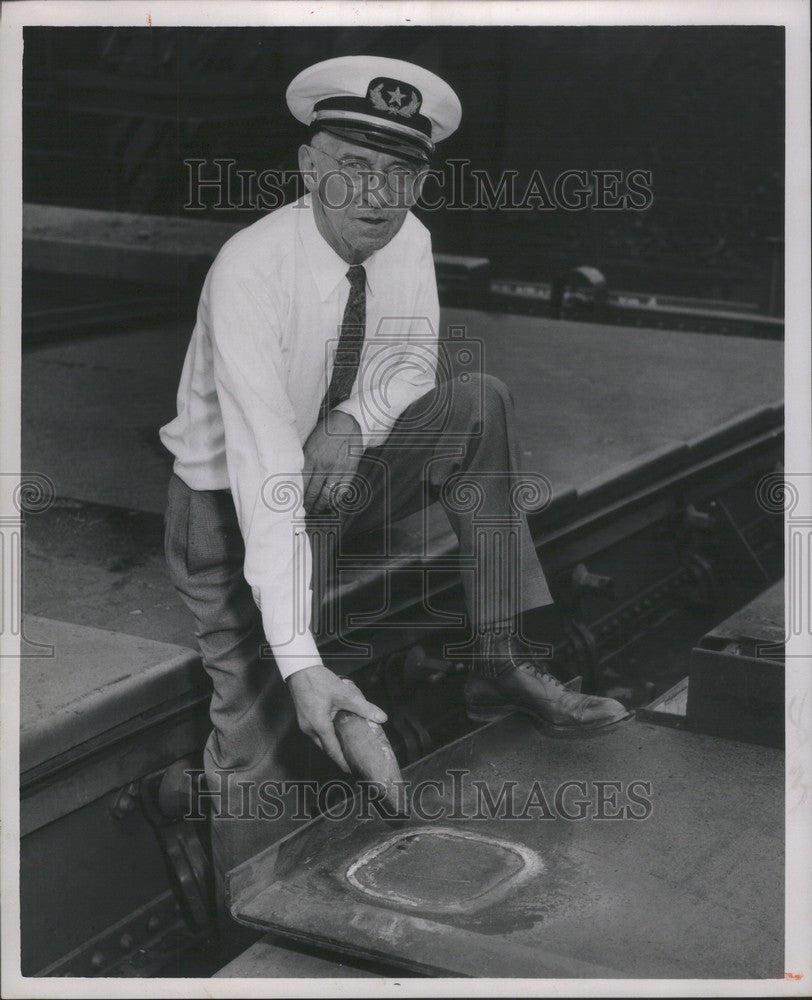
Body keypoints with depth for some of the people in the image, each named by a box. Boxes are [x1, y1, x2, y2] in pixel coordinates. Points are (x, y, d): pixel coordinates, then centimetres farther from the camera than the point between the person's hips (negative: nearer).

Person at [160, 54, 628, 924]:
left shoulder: (406, 240, -11)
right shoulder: (251, 273, -31)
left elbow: (411, 361, 1)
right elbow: (266, 472, -38)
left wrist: (354, 420, -26)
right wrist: (301, 663, -45)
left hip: (338, 471, 5)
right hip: (231, 504, -5)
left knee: (480, 405, -17)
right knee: (266, 743, -10)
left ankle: (501, 663, -15)